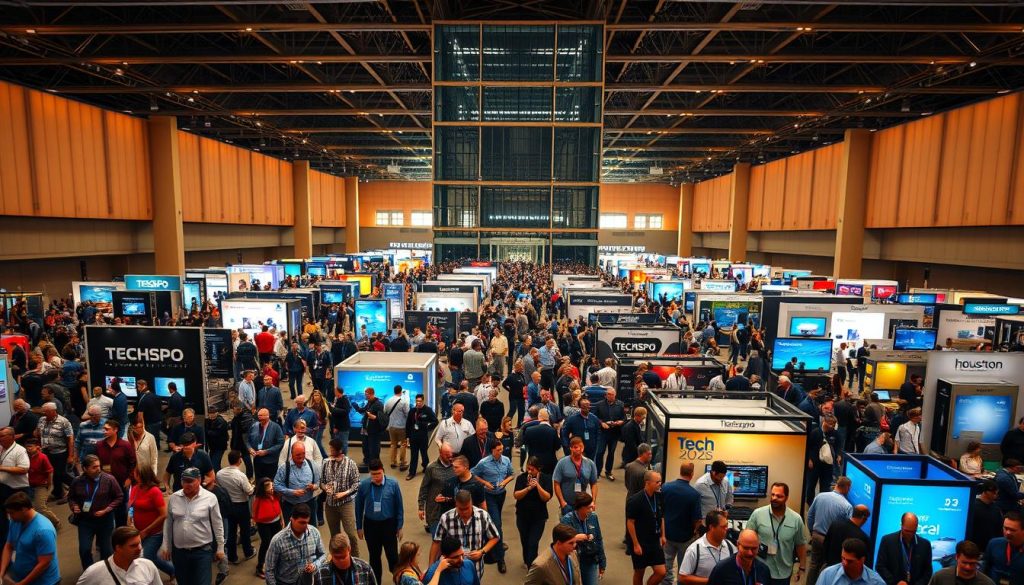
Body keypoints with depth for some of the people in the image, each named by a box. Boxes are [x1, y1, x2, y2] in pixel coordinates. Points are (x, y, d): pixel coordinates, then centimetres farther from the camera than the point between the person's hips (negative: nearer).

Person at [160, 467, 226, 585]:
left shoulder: (210, 498, -10)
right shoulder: (173, 498, -1)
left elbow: (217, 525, -5)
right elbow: (168, 523, 9)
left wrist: (220, 547, -3)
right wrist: (166, 546, 8)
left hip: (202, 551, -4)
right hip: (179, 551, 4)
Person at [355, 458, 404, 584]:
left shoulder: (393, 484, -16)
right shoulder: (363, 485, -13)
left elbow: (399, 507, -6)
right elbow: (359, 507, 0)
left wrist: (400, 526, -2)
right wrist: (359, 527, 5)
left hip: (389, 524, -2)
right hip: (370, 524, 2)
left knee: (392, 555, 3)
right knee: (374, 556, 17)